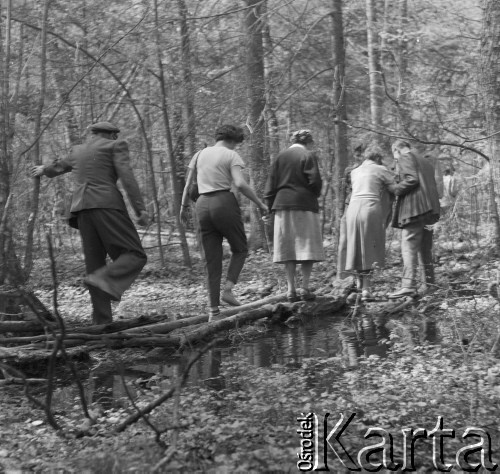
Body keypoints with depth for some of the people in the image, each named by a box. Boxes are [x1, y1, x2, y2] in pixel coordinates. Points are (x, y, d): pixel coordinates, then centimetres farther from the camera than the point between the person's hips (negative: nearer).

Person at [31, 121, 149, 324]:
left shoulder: (79, 151, 24)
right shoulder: (117, 146, 8)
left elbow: (59, 166, 45)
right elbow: (127, 178, -6)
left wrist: (45, 170, 67)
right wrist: (141, 209, -9)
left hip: (82, 209, 6)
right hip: (107, 205, -6)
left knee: (96, 266, 6)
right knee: (135, 256, -6)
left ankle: (102, 321, -2)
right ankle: (104, 280, -34)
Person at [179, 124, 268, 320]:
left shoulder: (199, 155, 14)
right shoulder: (232, 156, 0)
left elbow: (188, 185, 15)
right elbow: (240, 184, -14)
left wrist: (184, 206, 28)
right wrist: (260, 203, -5)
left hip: (203, 205, 5)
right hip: (224, 202, -5)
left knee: (212, 261, 9)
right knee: (240, 249, 16)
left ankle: (213, 310, 5)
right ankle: (227, 289, -5)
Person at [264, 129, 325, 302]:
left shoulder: (279, 157, 12)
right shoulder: (308, 155, -1)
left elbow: (270, 186, 8)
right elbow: (315, 181, -9)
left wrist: (271, 206, 11)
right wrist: (315, 195, 11)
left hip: (282, 205, 4)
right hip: (305, 205, -4)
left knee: (288, 248, 6)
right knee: (307, 247, 1)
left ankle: (291, 289, 3)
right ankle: (305, 288, -4)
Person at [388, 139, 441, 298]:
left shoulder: (404, 158, 1)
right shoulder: (426, 162, 26)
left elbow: (412, 179, -14)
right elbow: (430, 186, 20)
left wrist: (394, 190, -7)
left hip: (414, 208, -9)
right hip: (430, 209, 9)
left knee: (409, 247, -12)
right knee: (425, 248, 13)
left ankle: (408, 285, -20)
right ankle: (428, 284, 14)